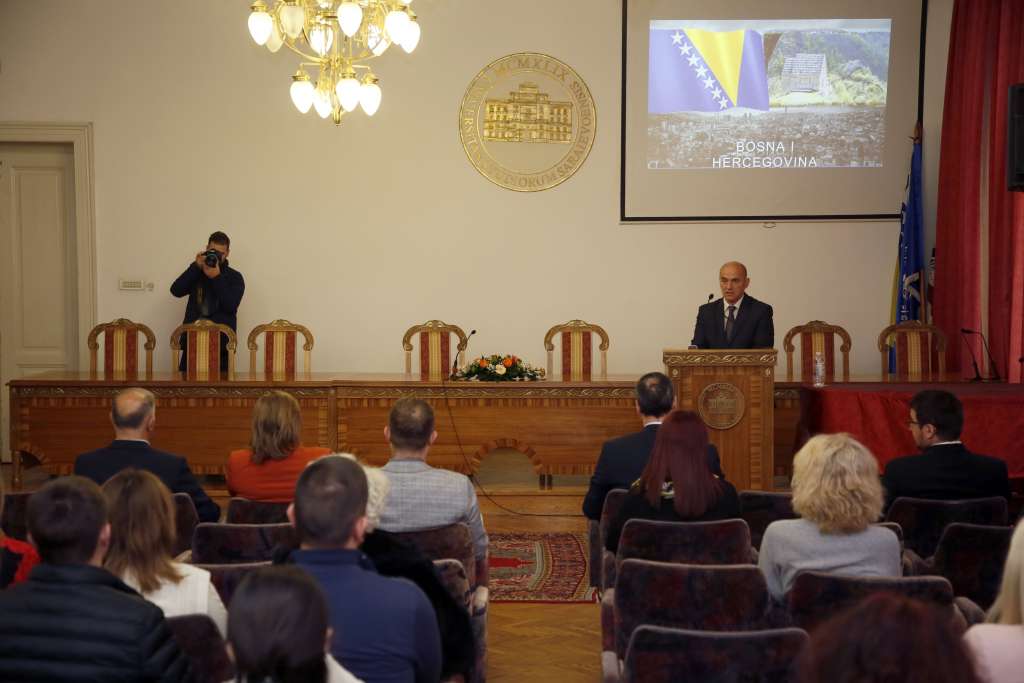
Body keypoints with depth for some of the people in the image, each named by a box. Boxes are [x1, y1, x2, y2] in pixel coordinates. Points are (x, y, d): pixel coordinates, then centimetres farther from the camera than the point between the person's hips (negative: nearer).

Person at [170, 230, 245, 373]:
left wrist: (217, 277, -15)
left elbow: (231, 306, -9)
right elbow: (176, 291, -3)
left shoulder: (235, 277, 6)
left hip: (221, 344, -2)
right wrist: (196, 266, -8)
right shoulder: (196, 273, 14)